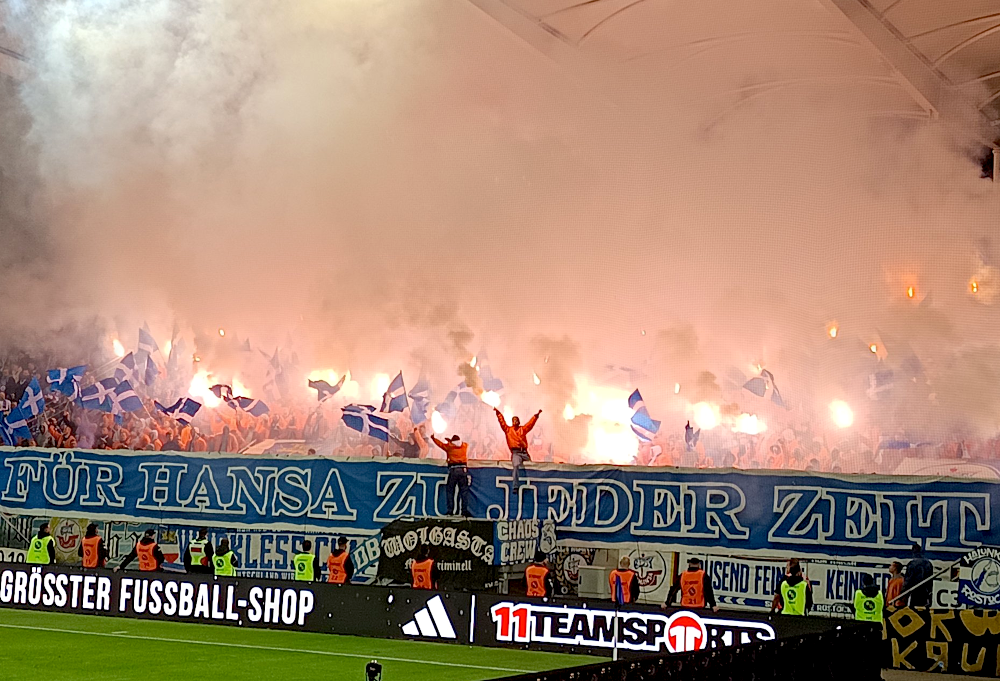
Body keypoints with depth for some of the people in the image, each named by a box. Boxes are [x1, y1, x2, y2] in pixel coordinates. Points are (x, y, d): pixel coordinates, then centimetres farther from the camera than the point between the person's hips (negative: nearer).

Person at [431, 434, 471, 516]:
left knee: (450, 491, 5)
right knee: (464, 491, 3)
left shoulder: (449, 446, 9)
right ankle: (465, 510, -3)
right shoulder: (465, 446, 15)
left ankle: (450, 510, -1)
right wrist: (450, 441, 45)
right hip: (463, 469, 2)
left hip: (453, 470, -1)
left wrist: (433, 438, 41)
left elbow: (440, 443, 24)